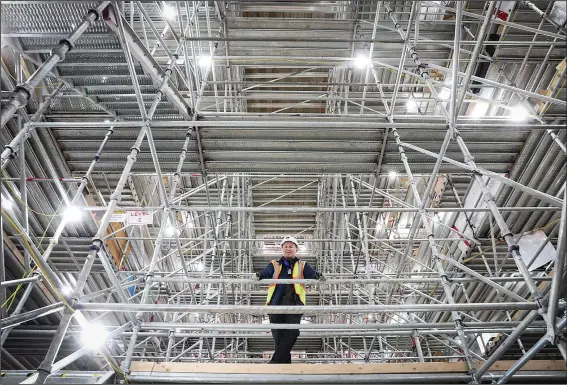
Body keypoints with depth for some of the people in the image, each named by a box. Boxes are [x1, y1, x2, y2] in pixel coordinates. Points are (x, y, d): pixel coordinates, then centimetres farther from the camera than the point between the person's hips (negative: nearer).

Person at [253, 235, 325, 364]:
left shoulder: (302, 265, 17)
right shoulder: (274, 265, 18)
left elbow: (312, 275, 0)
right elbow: (266, 273, -2)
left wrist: (318, 277, -23)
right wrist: (258, 276, -25)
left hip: (294, 305, -1)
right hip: (276, 305, 1)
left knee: (292, 332, -20)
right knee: (278, 337, 0)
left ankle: (275, 362, -17)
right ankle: (285, 363, 11)